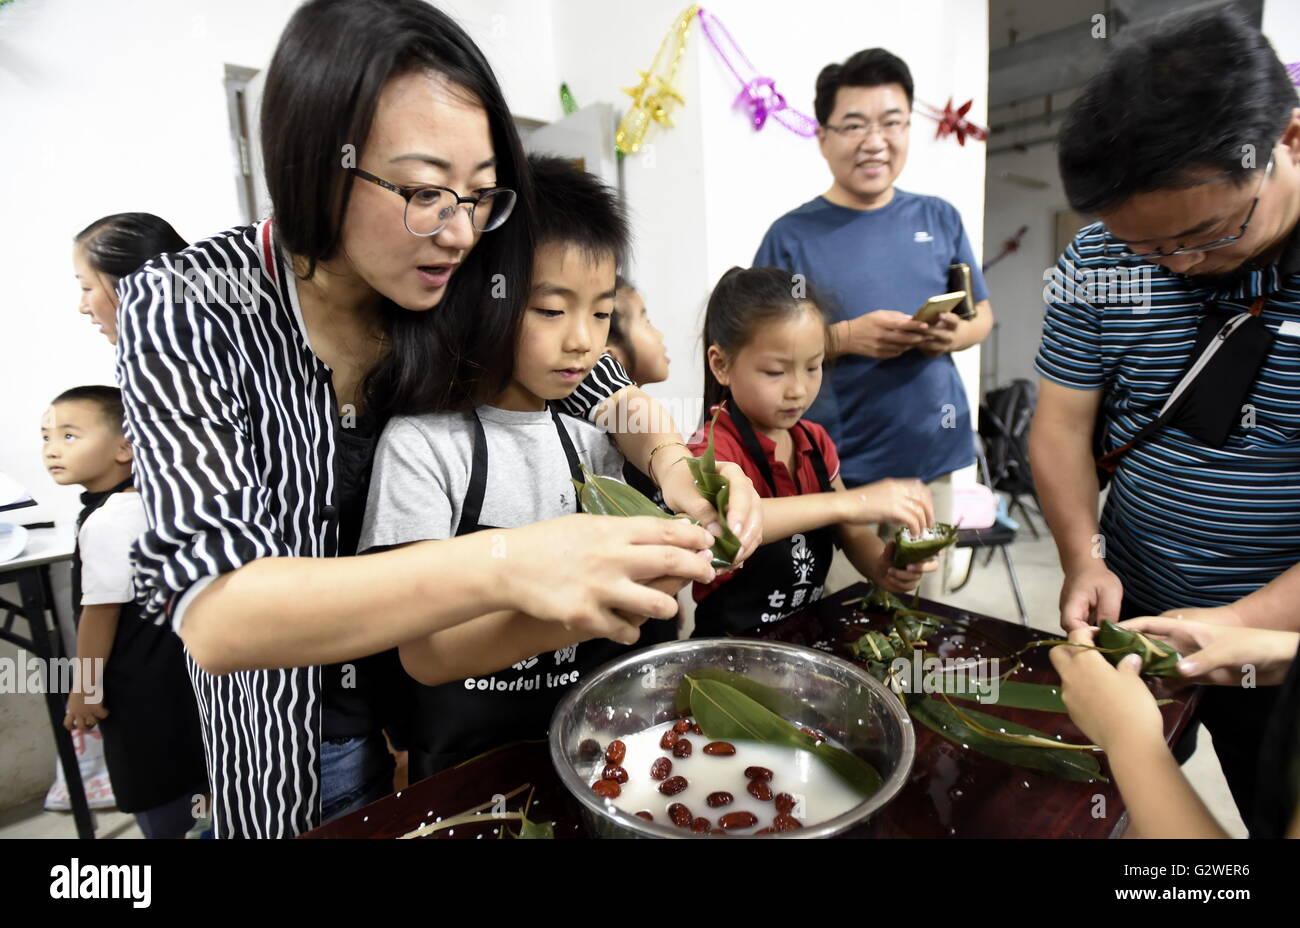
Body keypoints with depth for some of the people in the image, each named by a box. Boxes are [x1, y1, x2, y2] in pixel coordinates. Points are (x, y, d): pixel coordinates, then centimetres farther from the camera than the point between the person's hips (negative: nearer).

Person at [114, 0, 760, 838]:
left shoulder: (470, 293, -15)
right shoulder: (186, 310, -23)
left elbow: (606, 392, -3)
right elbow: (211, 612, -33)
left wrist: (673, 461, -27)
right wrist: (501, 567, -49)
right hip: (299, 749, -2)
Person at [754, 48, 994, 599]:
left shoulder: (939, 219, 7)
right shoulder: (792, 235, -4)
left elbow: (981, 313, 15)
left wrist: (953, 334, -8)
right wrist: (846, 337, -20)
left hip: (931, 455, 4)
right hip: (835, 468, -3)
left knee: (924, 611, 16)